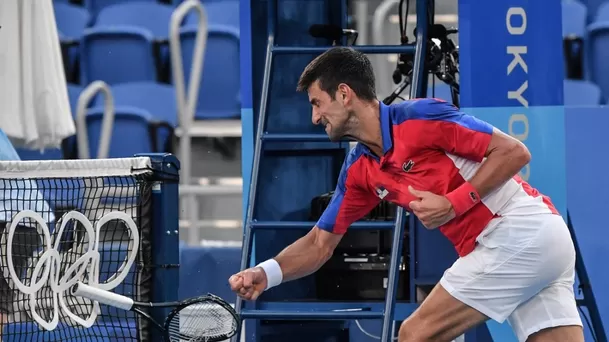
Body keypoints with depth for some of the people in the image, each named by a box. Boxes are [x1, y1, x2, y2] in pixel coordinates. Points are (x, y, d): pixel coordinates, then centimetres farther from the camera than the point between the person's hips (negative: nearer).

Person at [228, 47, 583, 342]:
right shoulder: (360, 171, 14)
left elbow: (515, 152, -12)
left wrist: (454, 204, -17)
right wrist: (266, 273, 0)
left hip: (517, 232, -9)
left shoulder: (419, 116, -11)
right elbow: (320, 243, 17)